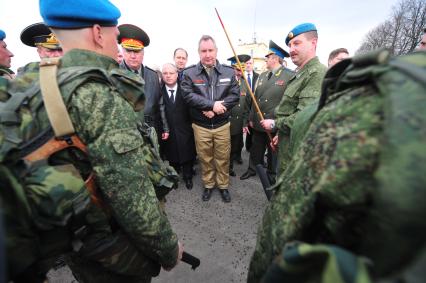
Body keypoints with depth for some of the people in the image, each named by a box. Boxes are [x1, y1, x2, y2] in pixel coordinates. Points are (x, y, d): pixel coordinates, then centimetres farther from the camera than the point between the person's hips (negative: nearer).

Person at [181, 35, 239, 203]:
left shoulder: (228, 72, 2)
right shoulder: (189, 73, -3)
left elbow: (235, 95, -4)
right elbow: (188, 96, -15)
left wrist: (215, 109, -16)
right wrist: (212, 104, -22)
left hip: (222, 124, 1)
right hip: (200, 126, -1)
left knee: (223, 158, 12)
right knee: (205, 158, 13)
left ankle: (223, 186, 32)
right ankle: (208, 185, 34)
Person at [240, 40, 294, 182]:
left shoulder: (290, 76, -12)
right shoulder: (262, 75, 8)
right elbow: (254, 98, 8)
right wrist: (251, 118, 7)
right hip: (258, 123, 5)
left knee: (273, 151, 14)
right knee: (255, 149, 18)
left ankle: (271, 174, 35)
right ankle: (252, 169, 39)